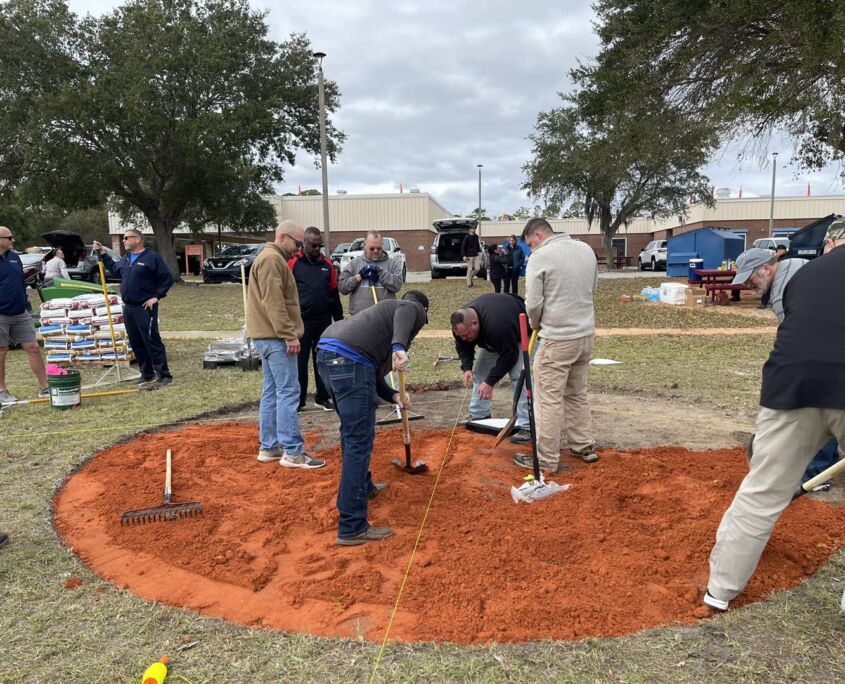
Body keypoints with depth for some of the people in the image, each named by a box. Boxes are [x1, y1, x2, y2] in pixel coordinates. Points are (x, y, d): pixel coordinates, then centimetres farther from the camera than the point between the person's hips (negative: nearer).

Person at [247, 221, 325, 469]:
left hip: (269, 336, 11)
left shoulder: (273, 259, 22)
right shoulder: (271, 259, -13)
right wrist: (289, 335, -22)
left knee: (272, 392, 12)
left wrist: (287, 333, 22)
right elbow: (273, 303, -21)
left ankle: (268, 447, 18)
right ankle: (292, 452, -6)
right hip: (276, 337, -11)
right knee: (288, 392, -9)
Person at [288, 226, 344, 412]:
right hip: (301, 322, -3)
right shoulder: (293, 263, -3)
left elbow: (334, 294, 13)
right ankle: (298, 400, 13)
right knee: (300, 362, 4)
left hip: (324, 322, 4)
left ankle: (322, 398, 20)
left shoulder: (327, 264, 9)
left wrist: (339, 319, 12)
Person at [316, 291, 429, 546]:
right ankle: (352, 528, -3)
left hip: (326, 353, 9)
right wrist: (399, 347, -29)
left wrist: (393, 396, 17)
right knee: (359, 442, -6)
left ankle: (363, 487, 46)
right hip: (349, 359, -9)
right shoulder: (415, 309, 16)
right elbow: (403, 313, -14)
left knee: (351, 432, 26)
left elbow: (373, 373, 29)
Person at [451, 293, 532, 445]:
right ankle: (478, 415, 17)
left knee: (519, 375, -21)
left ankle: (526, 426, -19)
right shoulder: (461, 323, -24)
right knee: (479, 371, 4)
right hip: (493, 339, 7)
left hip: (519, 332, -7)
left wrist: (490, 381, -35)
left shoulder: (497, 325, -46)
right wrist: (467, 368, -24)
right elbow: (463, 347, -7)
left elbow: (508, 356, -36)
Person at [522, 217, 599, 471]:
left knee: (549, 400, 1)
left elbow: (533, 303, -12)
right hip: (586, 334, 8)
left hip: (557, 339, -7)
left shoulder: (540, 257, -12)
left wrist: (536, 324, 8)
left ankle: (547, 459, 9)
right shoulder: (586, 249, 9)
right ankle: (584, 447, 30)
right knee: (578, 393, 21)